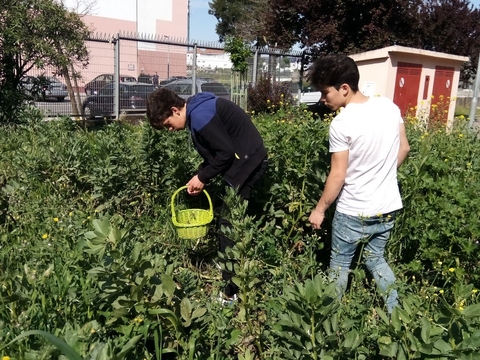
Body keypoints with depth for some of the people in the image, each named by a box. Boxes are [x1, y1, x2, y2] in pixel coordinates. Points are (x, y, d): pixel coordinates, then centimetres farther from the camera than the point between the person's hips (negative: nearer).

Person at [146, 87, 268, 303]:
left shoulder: (201, 117, -20)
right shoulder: (197, 110, 11)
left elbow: (226, 152, -21)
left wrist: (203, 177, -9)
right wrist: (201, 176, 5)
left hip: (246, 162, -10)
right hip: (244, 161, 10)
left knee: (229, 223, -6)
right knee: (224, 216, 14)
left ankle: (232, 291, 4)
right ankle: (228, 272, 25)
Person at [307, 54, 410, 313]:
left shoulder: (341, 124, -21)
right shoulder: (390, 107, -3)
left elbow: (338, 176, -18)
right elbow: (404, 149, 8)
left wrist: (319, 209, -5)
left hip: (354, 213, -6)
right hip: (389, 207, 6)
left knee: (339, 264, 14)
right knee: (375, 260, 25)